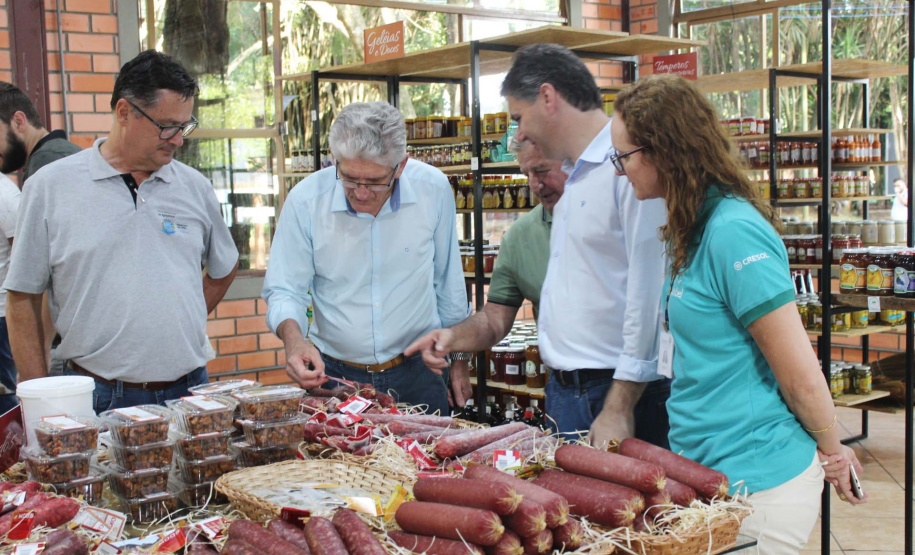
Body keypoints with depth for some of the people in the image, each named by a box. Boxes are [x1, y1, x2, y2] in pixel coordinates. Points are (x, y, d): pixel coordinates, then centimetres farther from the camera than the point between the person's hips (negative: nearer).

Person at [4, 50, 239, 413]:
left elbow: (224, 269, 22)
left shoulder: (194, 187, 7)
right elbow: (23, 299, 0)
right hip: (98, 398, -3)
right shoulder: (51, 187, -2)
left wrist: (184, 328, 10)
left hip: (188, 392, 3)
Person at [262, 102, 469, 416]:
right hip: (332, 373, 0)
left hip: (417, 374, 1)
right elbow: (284, 290, -6)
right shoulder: (305, 201, -13)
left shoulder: (433, 189, -9)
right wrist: (293, 337, -26)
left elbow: (448, 282, 4)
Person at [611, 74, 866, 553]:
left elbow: (800, 373, -17)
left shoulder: (734, 232, -21)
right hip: (707, 468, 9)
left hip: (755, 481, -9)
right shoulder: (696, 230, 8)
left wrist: (831, 450, -4)